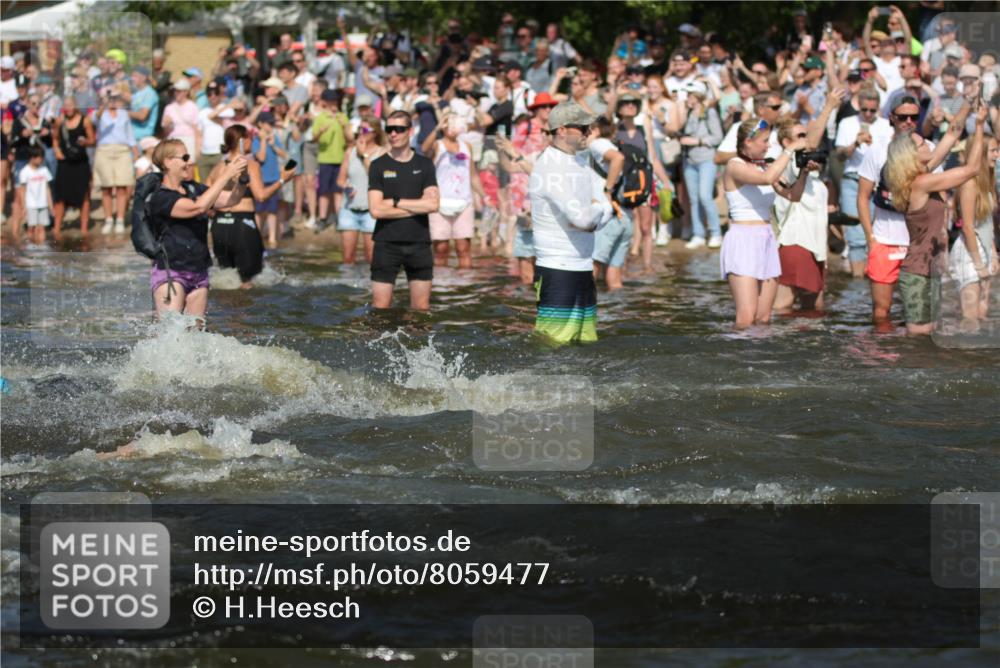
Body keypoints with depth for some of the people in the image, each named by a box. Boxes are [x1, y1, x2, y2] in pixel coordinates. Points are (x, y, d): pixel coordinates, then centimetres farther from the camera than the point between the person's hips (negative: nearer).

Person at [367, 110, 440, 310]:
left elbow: (433, 204, -6)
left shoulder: (424, 165, 7)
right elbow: (376, 209, -9)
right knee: (381, 307, -4)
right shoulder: (379, 166, 2)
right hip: (387, 243, -2)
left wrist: (396, 202, -8)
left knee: (421, 307, 5)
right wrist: (417, 207, -7)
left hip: (419, 244, 2)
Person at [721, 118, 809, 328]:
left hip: (766, 240, 8)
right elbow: (767, 179, -26)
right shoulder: (735, 167, -9)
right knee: (746, 318, -16)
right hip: (742, 241, -8)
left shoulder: (763, 167, 13)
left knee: (763, 318, 5)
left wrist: (804, 172, -2)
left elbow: (792, 195, 13)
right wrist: (790, 150, -18)